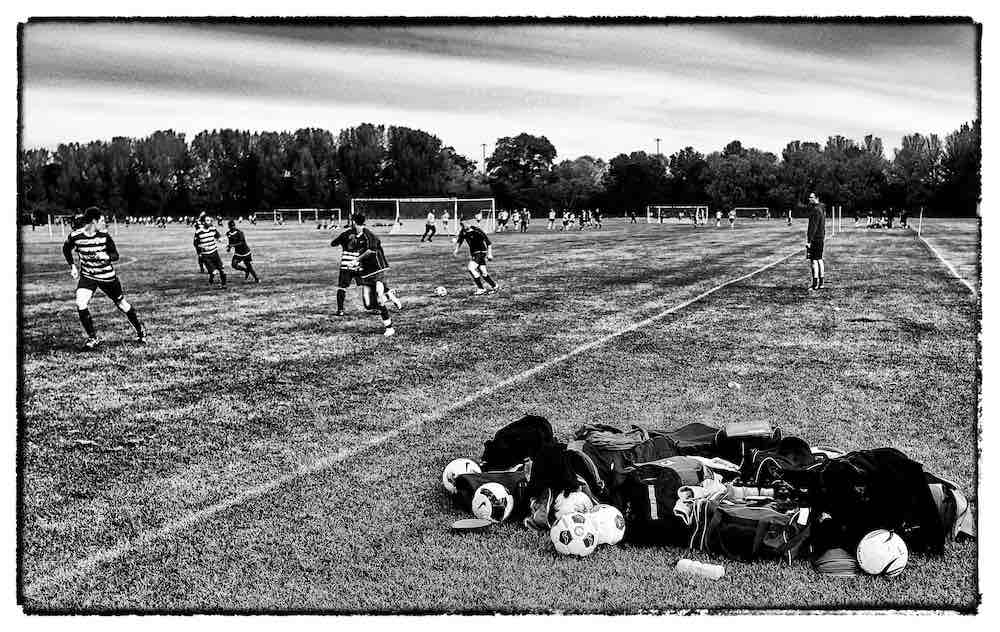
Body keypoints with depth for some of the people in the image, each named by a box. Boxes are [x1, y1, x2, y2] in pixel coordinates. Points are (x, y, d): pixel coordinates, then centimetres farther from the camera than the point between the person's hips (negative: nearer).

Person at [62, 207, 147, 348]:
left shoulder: (104, 235, -13)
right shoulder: (75, 235, -13)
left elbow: (115, 255, -6)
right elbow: (66, 249, 8)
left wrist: (107, 256, -28)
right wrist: (72, 266, 0)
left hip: (107, 276, 0)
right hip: (87, 276, 0)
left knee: (121, 304, 11)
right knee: (81, 305, -19)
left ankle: (140, 331, 34)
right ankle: (93, 338, -2)